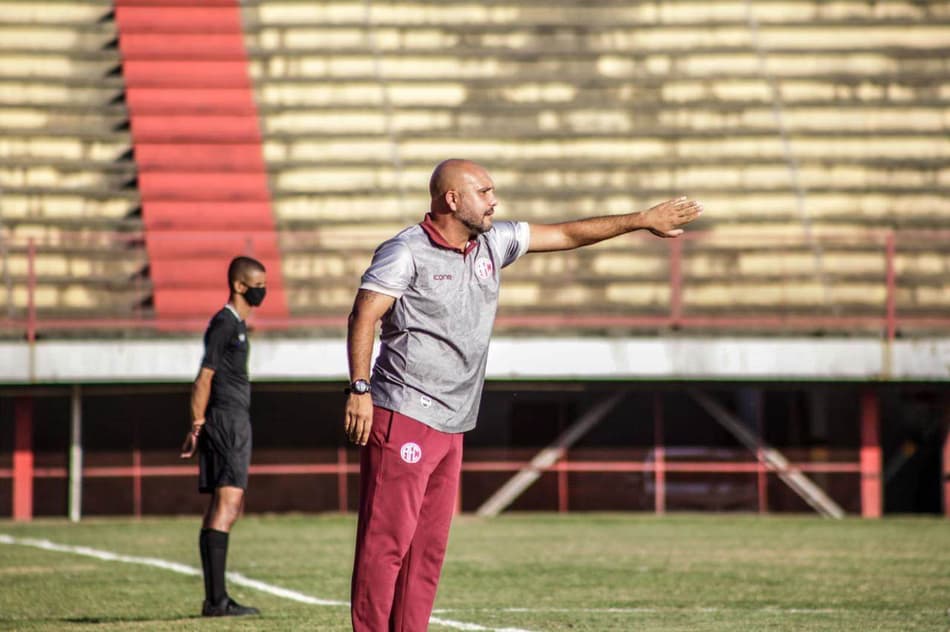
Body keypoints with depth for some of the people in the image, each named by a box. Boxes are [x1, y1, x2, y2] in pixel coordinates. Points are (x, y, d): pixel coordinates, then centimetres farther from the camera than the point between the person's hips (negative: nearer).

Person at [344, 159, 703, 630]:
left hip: (451, 427, 8)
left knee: (428, 547, 6)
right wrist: (359, 390, -24)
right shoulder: (406, 252, -7)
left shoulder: (491, 243, 14)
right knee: (387, 539, -10)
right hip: (403, 419, -8)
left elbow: (565, 235, 20)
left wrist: (642, 220, 19)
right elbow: (363, 317, -14)